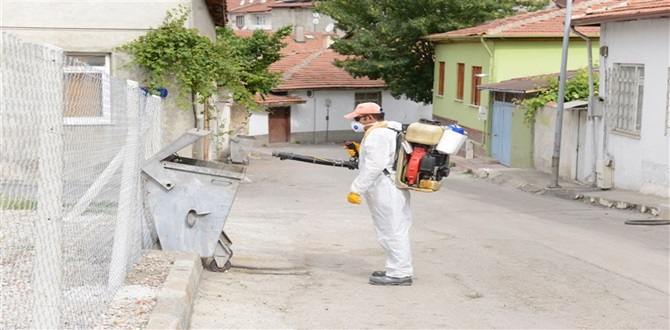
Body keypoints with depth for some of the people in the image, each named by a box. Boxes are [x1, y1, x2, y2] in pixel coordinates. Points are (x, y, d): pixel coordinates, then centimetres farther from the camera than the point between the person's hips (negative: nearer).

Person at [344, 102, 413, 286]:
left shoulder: (377, 134, -16)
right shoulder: (389, 130, 17)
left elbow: (374, 166, -24)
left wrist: (356, 190, -22)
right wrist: (360, 151, 18)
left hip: (386, 192, -11)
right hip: (392, 190, 11)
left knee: (392, 232, -6)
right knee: (395, 232, 17)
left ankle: (399, 274, -1)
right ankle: (400, 270, 25)